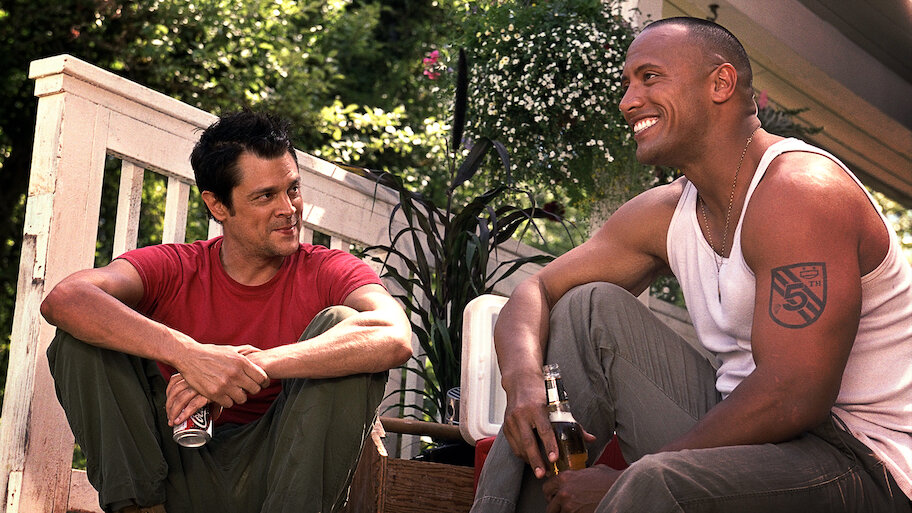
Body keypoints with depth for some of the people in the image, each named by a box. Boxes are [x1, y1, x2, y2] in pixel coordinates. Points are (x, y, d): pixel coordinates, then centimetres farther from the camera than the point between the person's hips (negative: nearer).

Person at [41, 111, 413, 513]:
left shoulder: (328, 272, -2)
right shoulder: (173, 269, 0)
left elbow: (394, 339, -26)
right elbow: (63, 299, -20)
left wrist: (257, 364, -33)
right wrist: (187, 354, -34)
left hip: (274, 477, -1)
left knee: (338, 323, -20)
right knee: (82, 333, -11)